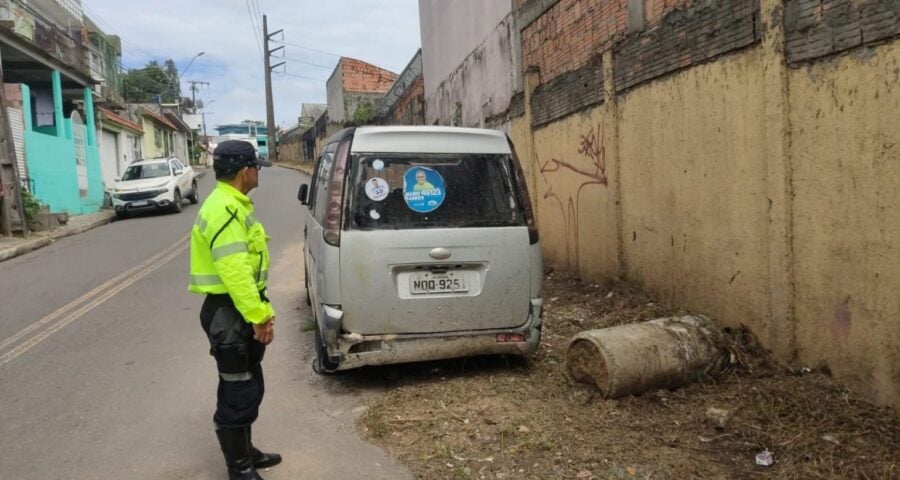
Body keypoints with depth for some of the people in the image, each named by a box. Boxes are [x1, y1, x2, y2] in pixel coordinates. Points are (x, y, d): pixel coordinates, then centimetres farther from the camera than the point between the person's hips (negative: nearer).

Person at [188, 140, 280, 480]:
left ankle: (246, 452, 37)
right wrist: (258, 317, -23)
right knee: (237, 395, 2)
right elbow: (235, 272, -27)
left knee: (251, 388, 21)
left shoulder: (234, 205, 14)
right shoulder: (225, 210, -20)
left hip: (242, 311, 11)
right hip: (228, 314, -11)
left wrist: (262, 312, 17)